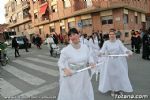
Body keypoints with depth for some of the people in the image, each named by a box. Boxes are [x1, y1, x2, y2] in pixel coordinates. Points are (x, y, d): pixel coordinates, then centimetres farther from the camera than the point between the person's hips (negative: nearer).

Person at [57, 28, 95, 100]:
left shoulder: (85, 47, -4)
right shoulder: (66, 50, -16)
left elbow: (89, 57, 9)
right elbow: (60, 62, -9)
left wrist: (91, 62, -12)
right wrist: (65, 70, -26)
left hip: (83, 75, 4)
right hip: (71, 76, -4)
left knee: (86, 93, 21)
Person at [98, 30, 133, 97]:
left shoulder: (118, 41, 0)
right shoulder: (106, 42, -2)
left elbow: (123, 48, -12)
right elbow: (103, 49, -17)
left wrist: (128, 51, -33)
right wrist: (101, 52, -40)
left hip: (118, 61, 1)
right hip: (109, 61, -1)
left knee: (120, 75, 9)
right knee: (110, 75, 5)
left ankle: (119, 89, 28)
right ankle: (112, 89, 22)